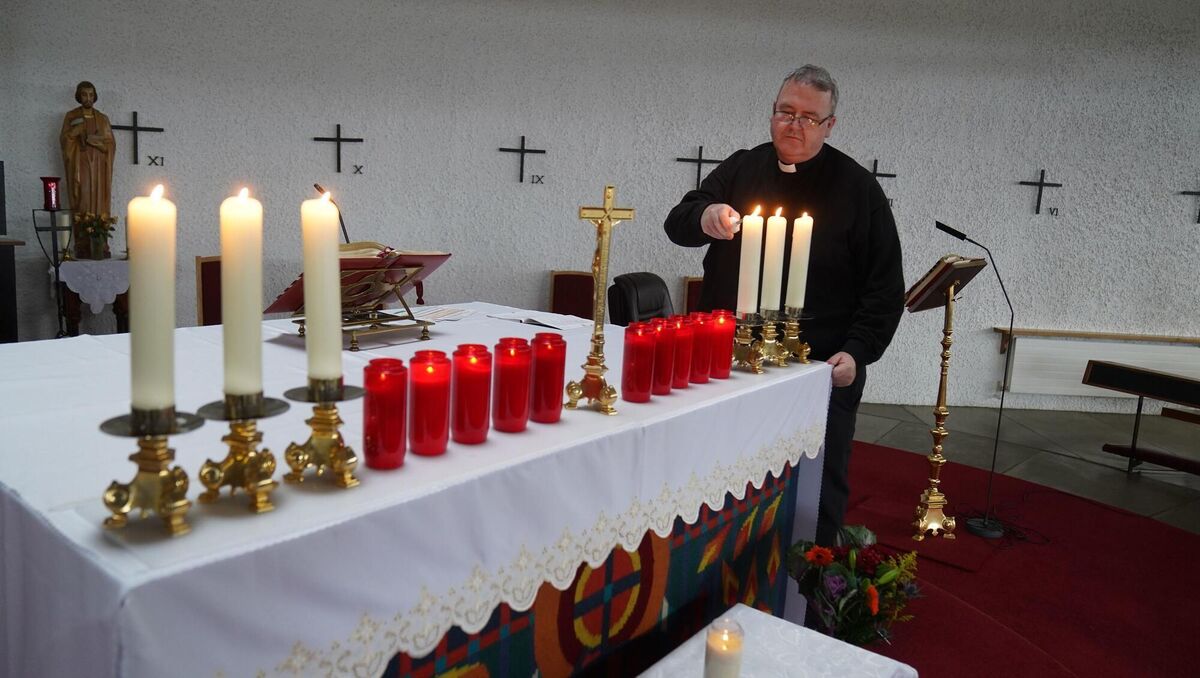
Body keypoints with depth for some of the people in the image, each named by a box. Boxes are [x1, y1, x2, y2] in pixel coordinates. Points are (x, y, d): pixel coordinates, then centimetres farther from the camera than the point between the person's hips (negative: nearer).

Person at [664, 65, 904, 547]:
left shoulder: (858, 189, 2)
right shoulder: (741, 169, 9)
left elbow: (885, 287, 1)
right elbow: (676, 224, 5)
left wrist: (857, 352, -12)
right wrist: (703, 217, -18)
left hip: (824, 372, -2)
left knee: (819, 497, 3)